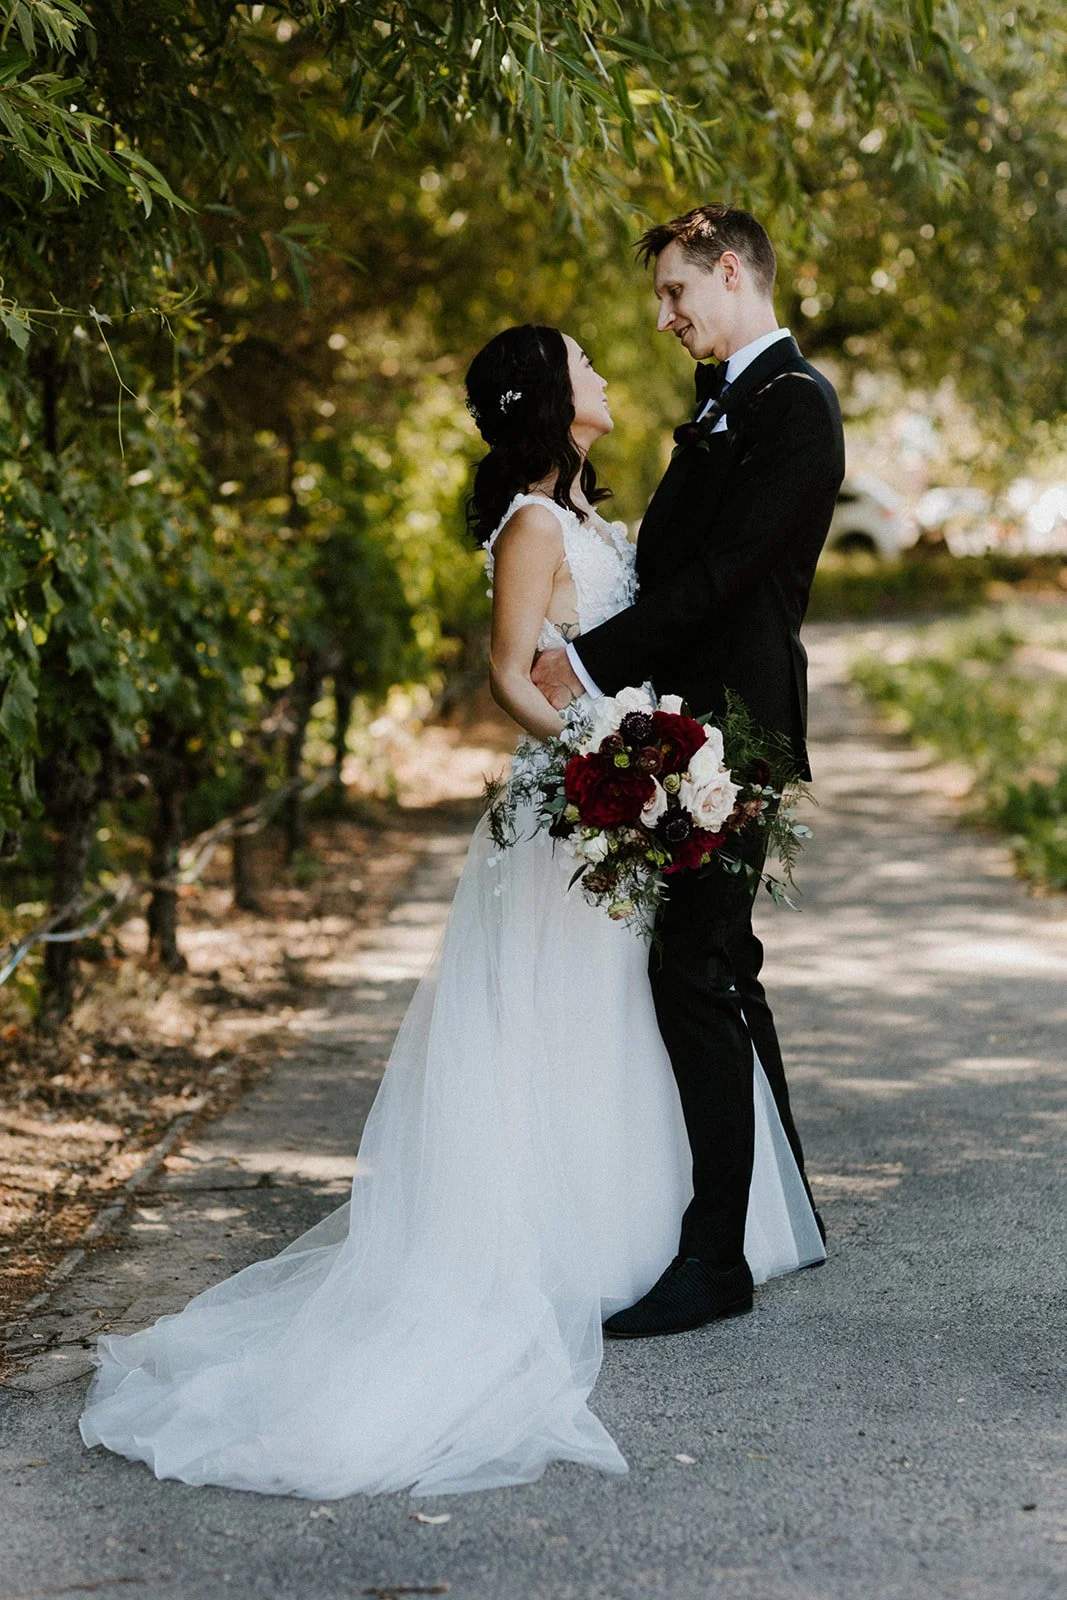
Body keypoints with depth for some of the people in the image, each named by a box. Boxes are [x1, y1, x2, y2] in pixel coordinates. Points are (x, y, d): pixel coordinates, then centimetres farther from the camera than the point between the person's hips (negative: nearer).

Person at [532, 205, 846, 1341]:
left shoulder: (793, 404, -12)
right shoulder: (725, 399, 19)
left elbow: (721, 570, -20)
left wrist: (593, 661, -18)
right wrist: (592, 656, 7)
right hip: (694, 721, 10)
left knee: (694, 971, -11)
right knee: (717, 962, 16)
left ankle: (714, 1258, -5)